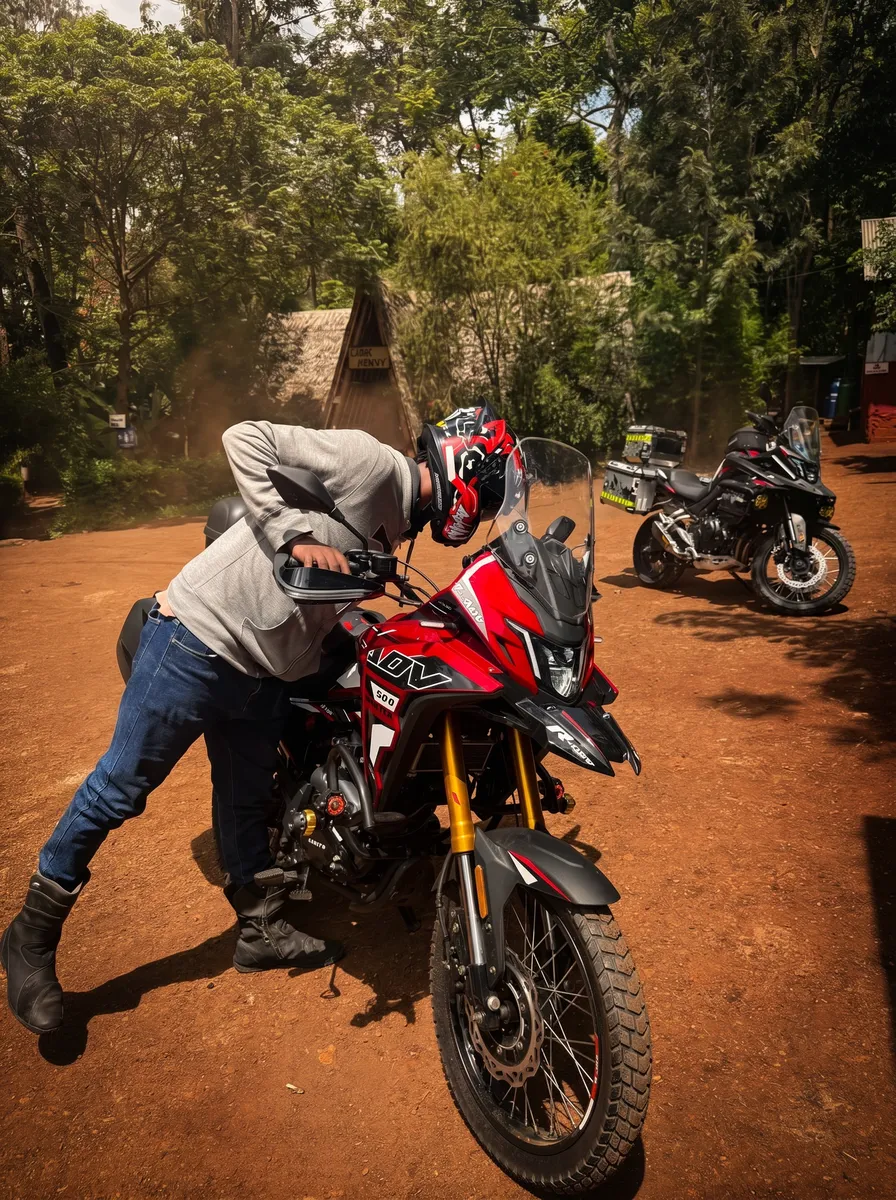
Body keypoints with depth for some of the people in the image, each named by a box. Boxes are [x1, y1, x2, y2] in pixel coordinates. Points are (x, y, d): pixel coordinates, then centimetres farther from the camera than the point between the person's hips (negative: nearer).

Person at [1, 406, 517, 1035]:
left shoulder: (399, 519, 15)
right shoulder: (371, 459, -14)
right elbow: (247, 438, -19)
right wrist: (296, 536, -26)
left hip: (266, 674, 9)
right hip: (198, 639, -8)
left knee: (248, 803, 20)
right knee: (120, 787, 3)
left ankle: (263, 930, 36)